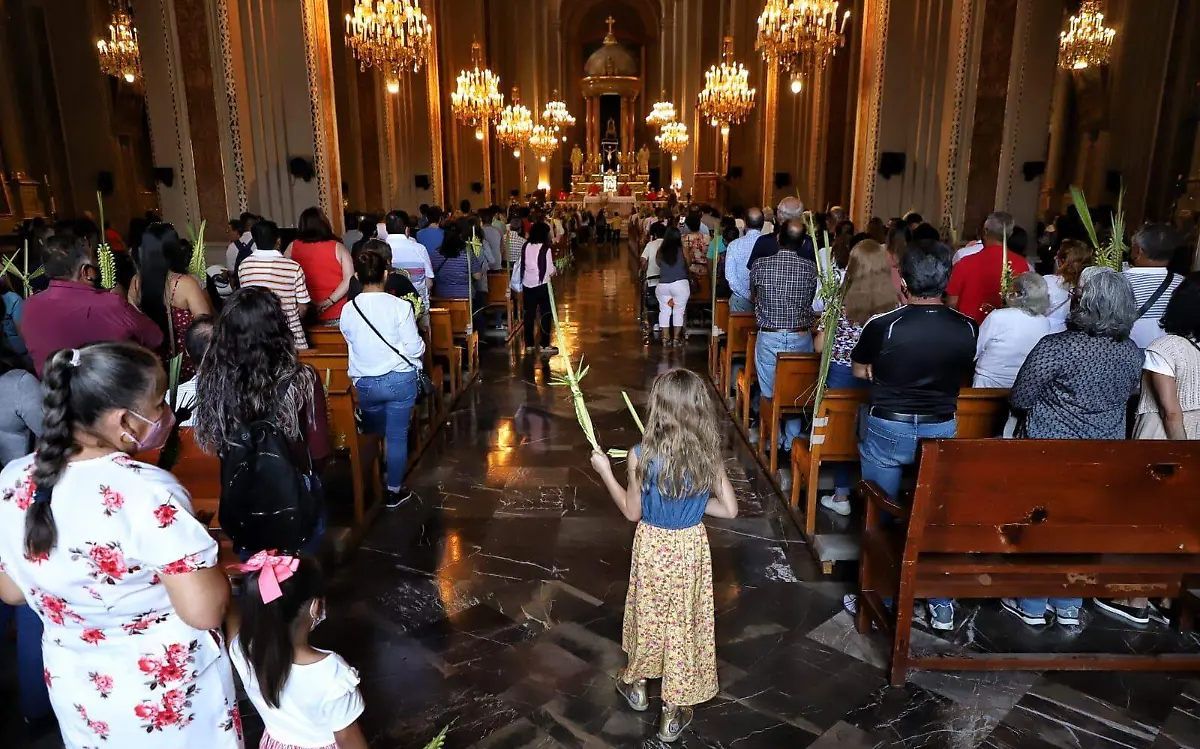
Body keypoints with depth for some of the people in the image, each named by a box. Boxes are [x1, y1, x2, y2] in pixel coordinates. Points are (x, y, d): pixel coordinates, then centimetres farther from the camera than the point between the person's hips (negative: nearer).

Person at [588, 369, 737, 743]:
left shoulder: (642, 455, -23)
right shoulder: (710, 455, -15)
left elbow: (632, 512, -10)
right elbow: (730, 509, -8)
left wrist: (604, 470, -1)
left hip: (653, 547, -1)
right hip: (691, 547, 2)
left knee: (647, 614, 22)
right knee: (684, 621, 16)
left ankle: (636, 683, 45)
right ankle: (674, 709, 30)